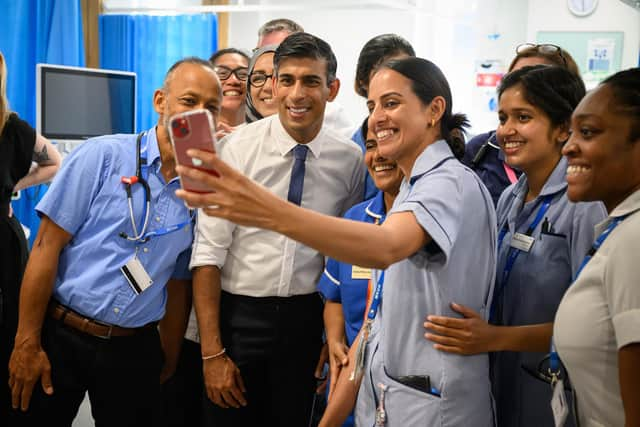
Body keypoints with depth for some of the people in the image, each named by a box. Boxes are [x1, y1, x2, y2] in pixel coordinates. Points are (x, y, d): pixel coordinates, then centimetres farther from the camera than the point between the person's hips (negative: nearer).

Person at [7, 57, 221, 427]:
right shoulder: (103, 156, -8)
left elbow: (178, 284, 10)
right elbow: (47, 246, -9)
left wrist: (168, 363, 11)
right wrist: (27, 344, -11)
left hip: (134, 352, 3)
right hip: (61, 337, -3)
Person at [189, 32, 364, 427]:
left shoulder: (350, 159, -2)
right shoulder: (238, 148, -12)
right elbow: (208, 251, -12)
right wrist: (212, 352, -14)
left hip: (306, 320, 2)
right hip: (238, 316, -2)